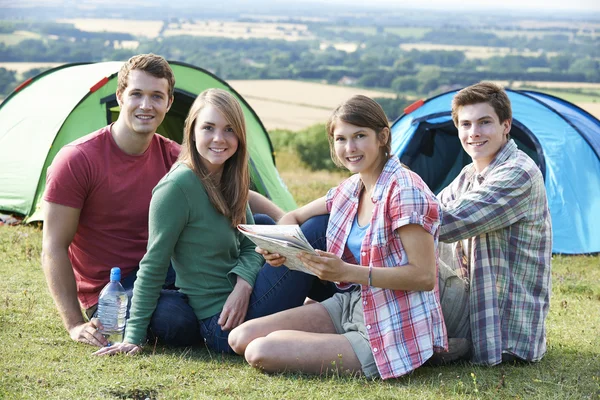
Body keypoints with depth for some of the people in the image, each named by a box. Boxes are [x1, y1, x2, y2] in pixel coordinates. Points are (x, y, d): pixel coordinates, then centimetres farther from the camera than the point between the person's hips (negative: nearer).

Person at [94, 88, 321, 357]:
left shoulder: (230, 183, 7)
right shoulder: (177, 186, -18)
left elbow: (250, 245, 6)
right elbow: (153, 265, -16)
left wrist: (243, 285, -15)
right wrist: (134, 336, -13)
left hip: (239, 302, 8)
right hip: (221, 328, -8)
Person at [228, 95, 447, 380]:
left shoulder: (405, 190, -18)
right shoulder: (350, 189, 8)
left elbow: (425, 276, -22)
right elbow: (294, 217, 24)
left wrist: (346, 272, -27)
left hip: (391, 332, -8)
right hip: (350, 306, 8)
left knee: (261, 353, -19)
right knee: (241, 338, -4)